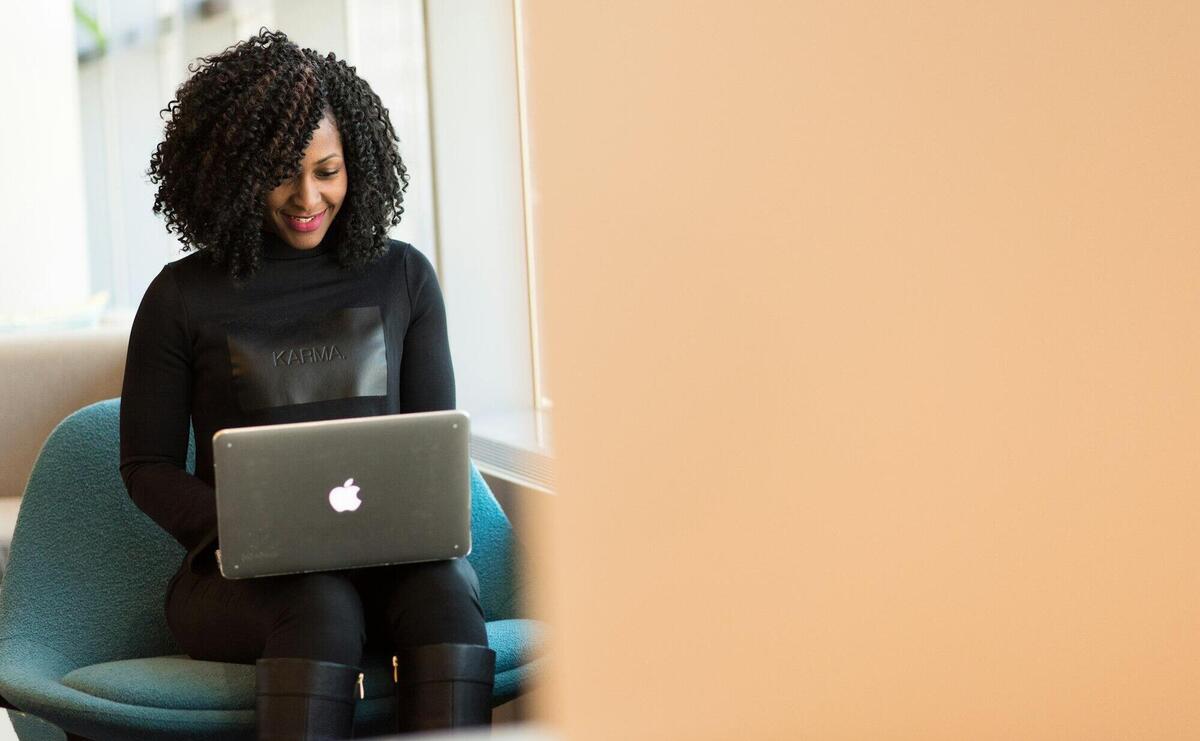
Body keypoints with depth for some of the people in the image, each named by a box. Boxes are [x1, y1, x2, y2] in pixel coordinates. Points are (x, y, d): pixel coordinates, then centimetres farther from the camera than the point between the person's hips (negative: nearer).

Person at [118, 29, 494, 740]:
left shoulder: (404, 277, 12)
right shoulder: (183, 296, 6)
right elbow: (148, 465, 7)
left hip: (387, 559, 2)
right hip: (241, 573, -2)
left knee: (445, 589, -33)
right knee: (323, 606, -36)